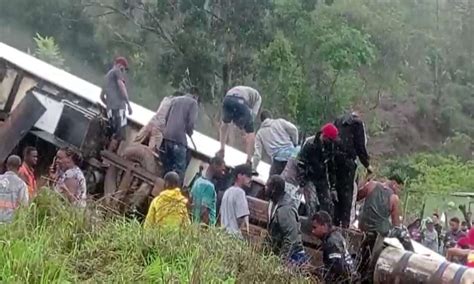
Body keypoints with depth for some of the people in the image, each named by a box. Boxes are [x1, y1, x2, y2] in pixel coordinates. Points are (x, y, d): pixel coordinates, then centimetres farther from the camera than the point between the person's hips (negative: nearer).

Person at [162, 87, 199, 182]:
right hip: (179, 138, -6)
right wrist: (189, 133, 9)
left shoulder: (175, 99, 20)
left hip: (167, 136, 6)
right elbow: (191, 122, -8)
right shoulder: (193, 102, 2)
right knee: (179, 168, -5)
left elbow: (167, 117, 18)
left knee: (167, 166, 15)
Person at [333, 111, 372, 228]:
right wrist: (367, 164, 7)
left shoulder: (338, 121, 19)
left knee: (335, 189, 11)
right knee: (347, 191, 0)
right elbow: (361, 146, -1)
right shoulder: (358, 123, 4)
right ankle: (345, 223, -3)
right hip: (347, 159, -5)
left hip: (333, 158, 5)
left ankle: (335, 221, 11)